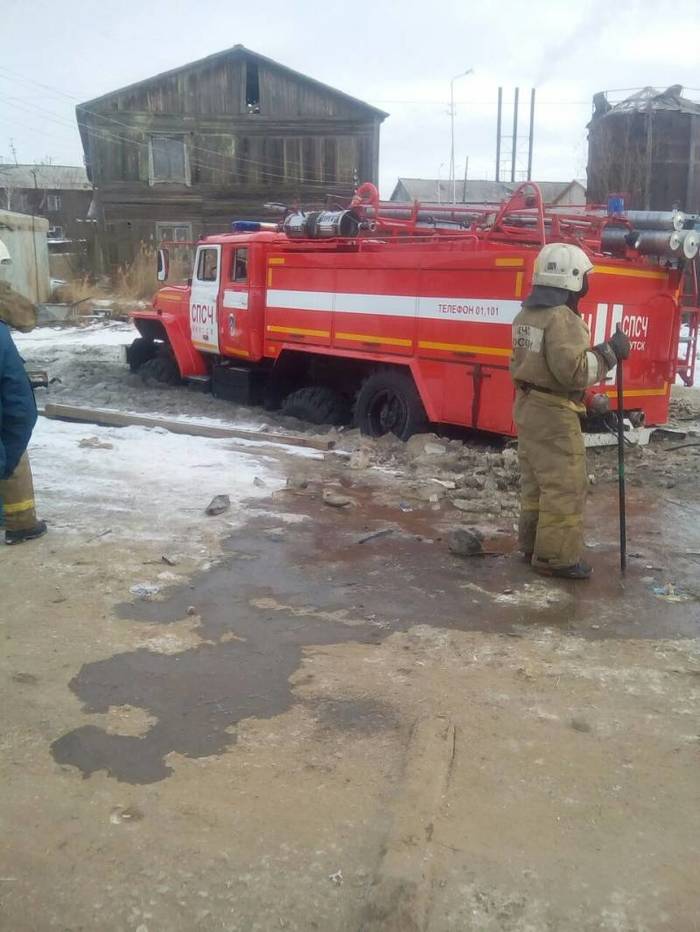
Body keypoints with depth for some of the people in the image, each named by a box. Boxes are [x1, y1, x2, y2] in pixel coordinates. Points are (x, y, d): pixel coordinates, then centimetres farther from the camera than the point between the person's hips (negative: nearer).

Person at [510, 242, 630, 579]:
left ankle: (532, 545, 26)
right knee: (565, 486, -3)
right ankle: (556, 557, 1)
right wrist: (609, 352, -16)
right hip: (554, 413, -10)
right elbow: (573, 371, -26)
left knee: (535, 480, 17)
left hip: (528, 405, 10)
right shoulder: (561, 318, -20)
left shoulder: (526, 315, 11)